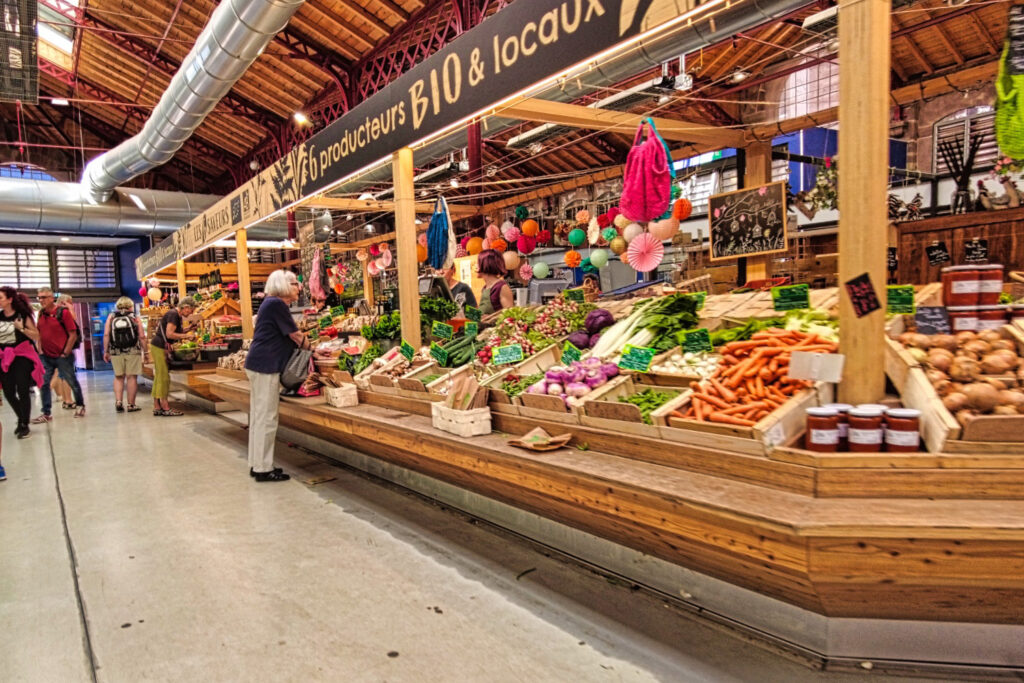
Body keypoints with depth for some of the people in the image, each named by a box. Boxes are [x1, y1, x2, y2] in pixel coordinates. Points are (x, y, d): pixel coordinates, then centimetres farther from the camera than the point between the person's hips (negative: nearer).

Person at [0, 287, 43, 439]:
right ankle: (22, 419, 28)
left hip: (21, 356, -4)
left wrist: (22, 328, -17)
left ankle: (25, 425, 8)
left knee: (23, 391, -5)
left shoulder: (23, 315, -6)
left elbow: (36, 337, -5)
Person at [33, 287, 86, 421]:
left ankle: (80, 406, 24)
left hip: (62, 356, -5)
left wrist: (65, 353, -10)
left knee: (72, 382, 6)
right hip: (46, 356, 5)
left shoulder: (63, 313, -10)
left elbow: (73, 335, -11)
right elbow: (39, 333, 18)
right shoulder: (41, 313, 7)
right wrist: (40, 349, 7)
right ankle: (46, 414, 6)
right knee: (43, 383, 1)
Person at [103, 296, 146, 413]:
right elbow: (142, 337, -2)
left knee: (118, 377, 13)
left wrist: (106, 351, 5)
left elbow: (106, 335, 0)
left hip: (116, 352, 2)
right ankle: (131, 405, 6)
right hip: (133, 352, -2)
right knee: (132, 377, 2)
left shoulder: (111, 317, 7)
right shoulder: (135, 318, 3)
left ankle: (118, 401, 1)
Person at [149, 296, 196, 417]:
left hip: (163, 348, 10)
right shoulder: (173, 315, -16)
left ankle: (157, 407, 14)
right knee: (164, 377, -9)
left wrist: (189, 329, 2)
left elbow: (179, 332, 17)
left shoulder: (178, 316, 15)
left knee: (159, 377, 10)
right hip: (159, 347, -10)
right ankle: (165, 408, -7)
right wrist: (186, 335, -18)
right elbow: (169, 334, -23)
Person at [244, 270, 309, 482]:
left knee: (259, 416, 13)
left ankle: (257, 465, 21)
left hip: (258, 365, 11)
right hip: (265, 367, -11)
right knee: (266, 418, -5)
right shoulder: (277, 304, -13)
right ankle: (263, 468, 1)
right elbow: (296, 335, -9)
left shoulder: (272, 303, 18)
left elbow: (289, 336, 21)